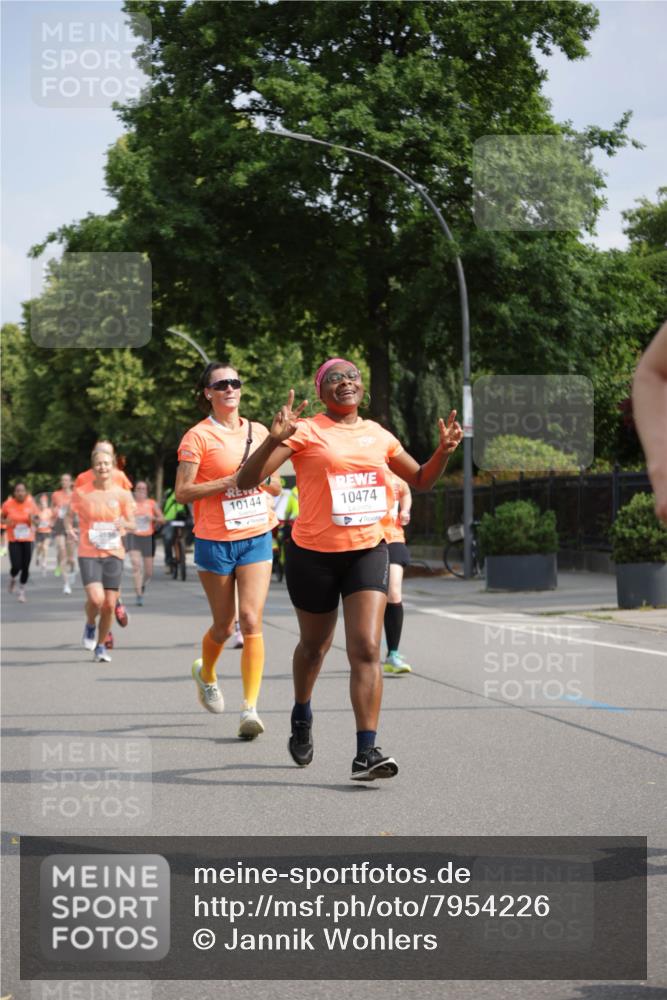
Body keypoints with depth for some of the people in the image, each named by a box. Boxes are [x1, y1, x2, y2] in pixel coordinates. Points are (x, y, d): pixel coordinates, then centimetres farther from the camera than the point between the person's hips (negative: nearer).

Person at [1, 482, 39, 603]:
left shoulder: (31, 503, -5)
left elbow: (36, 519, 7)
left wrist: (33, 519, -16)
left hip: (28, 539, 1)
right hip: (14, 540, -1)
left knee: (25, 567, 2)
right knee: (16, 566, -12)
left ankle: (22, 592, 23)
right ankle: (12, 579, 25)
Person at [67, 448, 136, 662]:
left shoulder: (122, 494, 1)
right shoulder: (82, 493, -2)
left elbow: (133, 525, 5)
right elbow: (69, 514, 10)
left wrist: (125, 524, -17)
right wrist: (69, 528, -12)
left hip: (114, 554, 2)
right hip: (89, 554, -2)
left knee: (110, 604, 2)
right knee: (96, 598, -21)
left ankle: (101, 646, 23)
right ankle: (89, 625, 14)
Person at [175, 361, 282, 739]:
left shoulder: (259, 432, 8)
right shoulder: (198, 436, -5)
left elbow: (276, 485, 17)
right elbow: (182, 492, -10)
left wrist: (261, 477, -5)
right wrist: (228, 481, -19)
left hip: (257, 538, 2)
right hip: (215, 541, -2)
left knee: (252, 620, -11)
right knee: (224, 626, 8)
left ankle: (250, 708, -10)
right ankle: (206, 674, 40)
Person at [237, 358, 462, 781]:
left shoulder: (378, 435, 8)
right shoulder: (305, 432, -7)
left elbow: (421, 480, 22)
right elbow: (247, 481, -15)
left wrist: (444, 451, 2)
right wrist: (275, 440, -32)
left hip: (368, 551, 2)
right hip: (314, 555, -2)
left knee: (367, 650, -13)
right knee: (315, 646, 17)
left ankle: (366, 753, -14)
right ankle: (302, 718, 46)